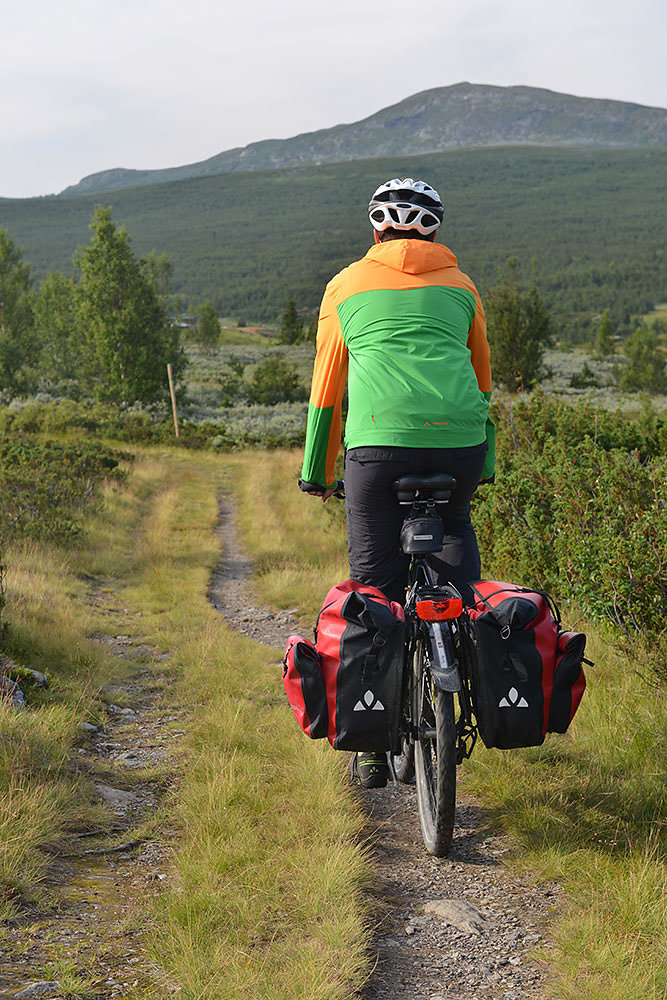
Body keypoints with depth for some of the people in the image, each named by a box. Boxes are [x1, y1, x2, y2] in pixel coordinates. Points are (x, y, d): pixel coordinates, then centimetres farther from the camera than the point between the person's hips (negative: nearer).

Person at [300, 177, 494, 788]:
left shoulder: (347, 285, 18)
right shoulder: (460, 284, 21)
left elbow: (326, 389, 20)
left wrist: (317, 473, 28)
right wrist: (483, 466, 38)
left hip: (380, 444, -1)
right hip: (461, 440, 1)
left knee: (376, 587, 7)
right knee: (454, 524, 33)